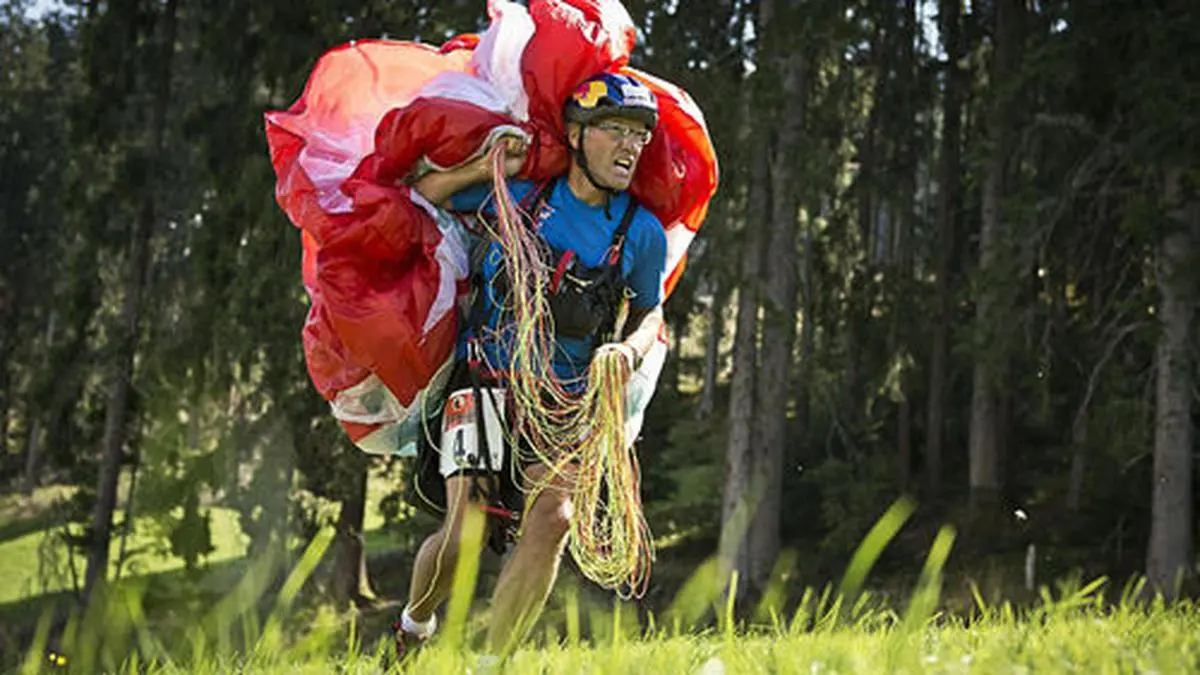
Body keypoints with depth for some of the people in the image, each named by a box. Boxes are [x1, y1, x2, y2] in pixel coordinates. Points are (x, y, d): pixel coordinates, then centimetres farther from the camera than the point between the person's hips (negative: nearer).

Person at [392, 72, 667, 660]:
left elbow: (650, 314, 13)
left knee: (554, 517, -23)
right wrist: (483, 170, -9)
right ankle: (414, 625, 19)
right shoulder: (518, 196, -3)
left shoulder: (643, 234, -1)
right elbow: (419, 194, 8)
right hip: (487, 384, -1)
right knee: (468, 533, -14)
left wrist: (628, 351, -9)